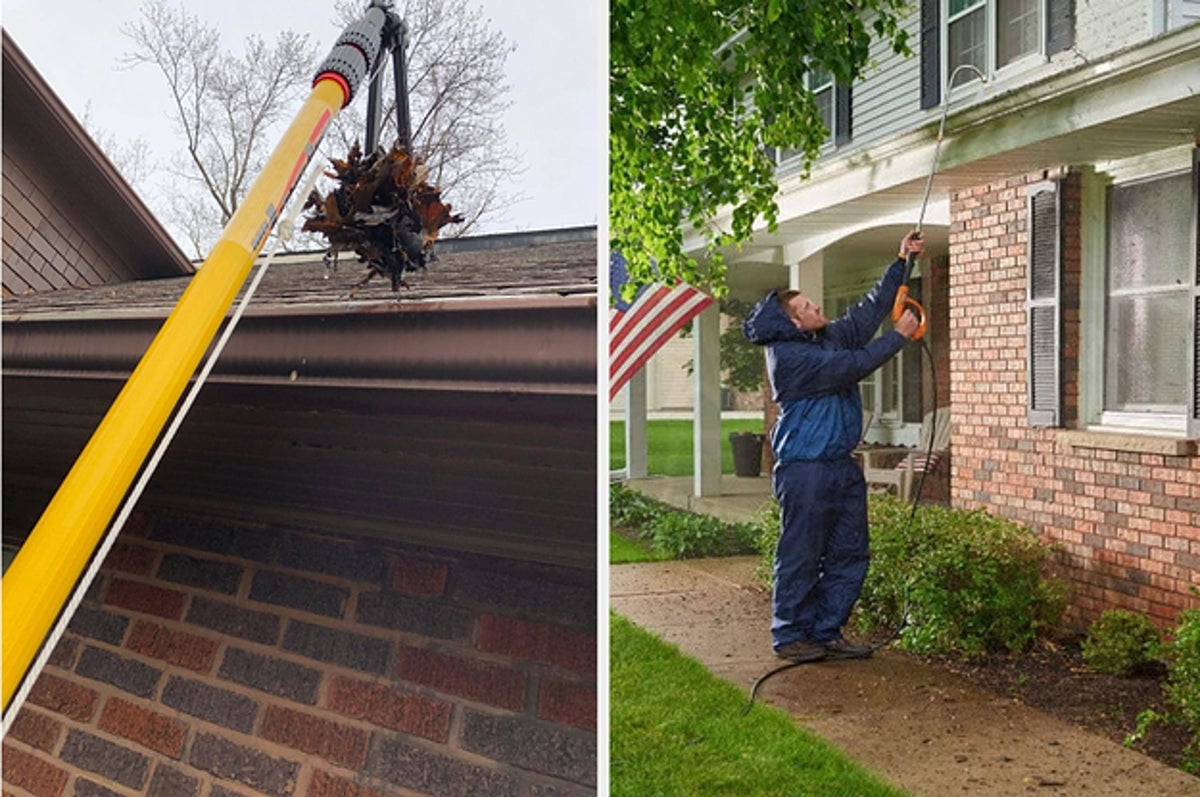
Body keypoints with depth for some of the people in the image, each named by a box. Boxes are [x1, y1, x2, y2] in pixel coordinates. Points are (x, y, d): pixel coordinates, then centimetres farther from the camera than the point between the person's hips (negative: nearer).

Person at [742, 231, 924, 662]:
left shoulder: (832, 337, 13)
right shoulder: (787, 355, -14)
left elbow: (870, 309, 21)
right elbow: (850, 367, -18)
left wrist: (901, 262, 17)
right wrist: (899, 336, -10)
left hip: (842, 465, 9)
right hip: (805, 468, -9)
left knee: (850, 554, 10)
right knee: (801, 555, -2)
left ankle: (827, 631, 19)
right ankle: (790, 635, 10)